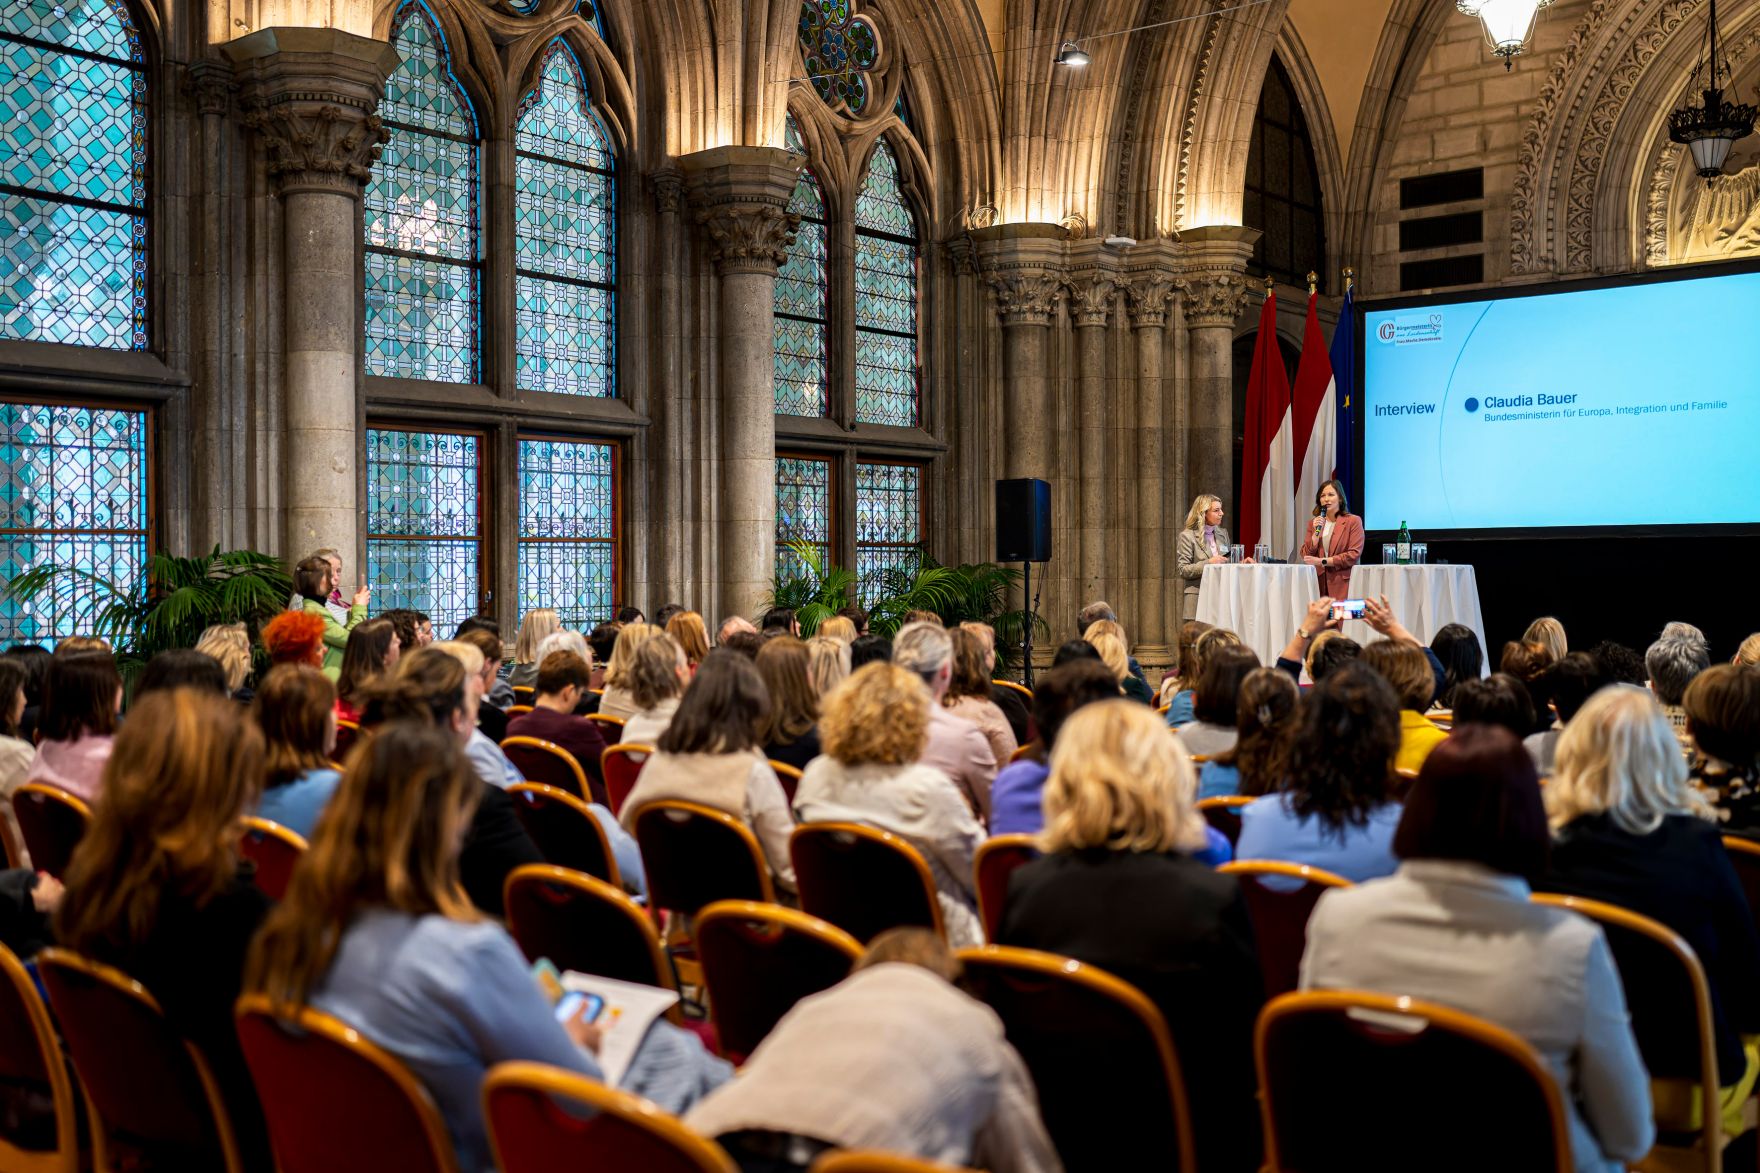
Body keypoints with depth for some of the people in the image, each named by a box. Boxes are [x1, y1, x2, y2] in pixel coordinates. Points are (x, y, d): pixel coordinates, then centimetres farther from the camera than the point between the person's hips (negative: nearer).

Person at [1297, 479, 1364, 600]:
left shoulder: (1353, 521, 1)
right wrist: (1316, 532, -4)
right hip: (1319, 582, 3)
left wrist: (1322, 561, -10)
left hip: (1342, 583, -3)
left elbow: (1354, 555, -8)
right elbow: (1306, 556, 9)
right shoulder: (1314, 523, 15)